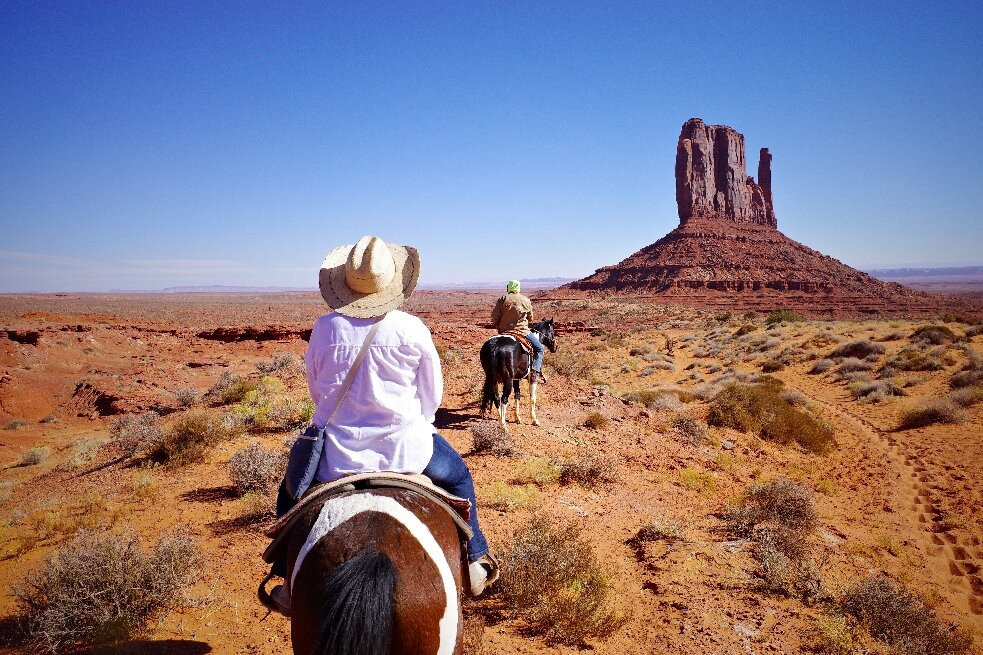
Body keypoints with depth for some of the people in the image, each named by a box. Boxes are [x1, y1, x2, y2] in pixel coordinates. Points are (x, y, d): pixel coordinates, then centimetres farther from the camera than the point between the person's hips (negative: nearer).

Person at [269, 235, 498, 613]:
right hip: (405, 449, -1)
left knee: (290, 492, 32)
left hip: (337, 453, 1)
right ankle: (474, 561, 33)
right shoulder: (412, 329, -9)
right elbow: (432, 395, 1)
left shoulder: (324, 328, -5)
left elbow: (316, 391, 8)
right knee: (457, 476, 29)